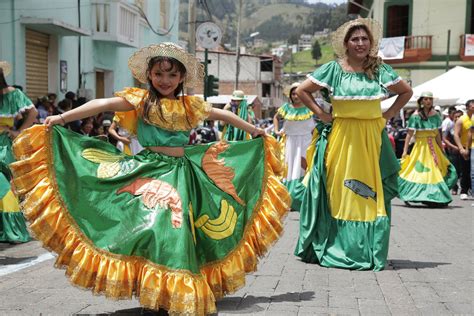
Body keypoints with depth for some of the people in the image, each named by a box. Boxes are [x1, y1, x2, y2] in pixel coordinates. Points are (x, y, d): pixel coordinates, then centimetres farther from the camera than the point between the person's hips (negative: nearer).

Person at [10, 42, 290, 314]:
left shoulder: (190, 105, 12)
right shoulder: (141, 100, 1)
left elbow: (222, 114, 26)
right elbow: (104, 104, -14)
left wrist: (255, 131, 35)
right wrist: (63, 117, -25)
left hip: (182, 173, 3)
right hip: (149, 172, -3)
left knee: (180, 228, -3)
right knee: (153, 228, -15)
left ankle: (182, 293, 10)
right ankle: (156, 293, -3)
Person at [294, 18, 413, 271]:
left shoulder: (380, 70, 5)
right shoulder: (333, 69, 0)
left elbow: (406, 92, 17)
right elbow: (302, 91, 6)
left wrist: (389, 114, 6)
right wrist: (320, 113, -1)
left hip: (371, 139, 2)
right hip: (340, 138, -1)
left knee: (370, 193, 2)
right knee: (337, 193, 1)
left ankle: (367, 252, 10)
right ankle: (333, 248, 11)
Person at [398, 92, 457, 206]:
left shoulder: (435, 115, 7)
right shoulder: (416, 116, -8)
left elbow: (437, 134, 12)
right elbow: (409, 134, -11)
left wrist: (442, 149, 12)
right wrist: (405, 151, -16)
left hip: (433, 147, 5)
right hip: (421, 146, -5)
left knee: (436, 170, 5)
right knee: (419, 171, -6)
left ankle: (437, 198, 13)